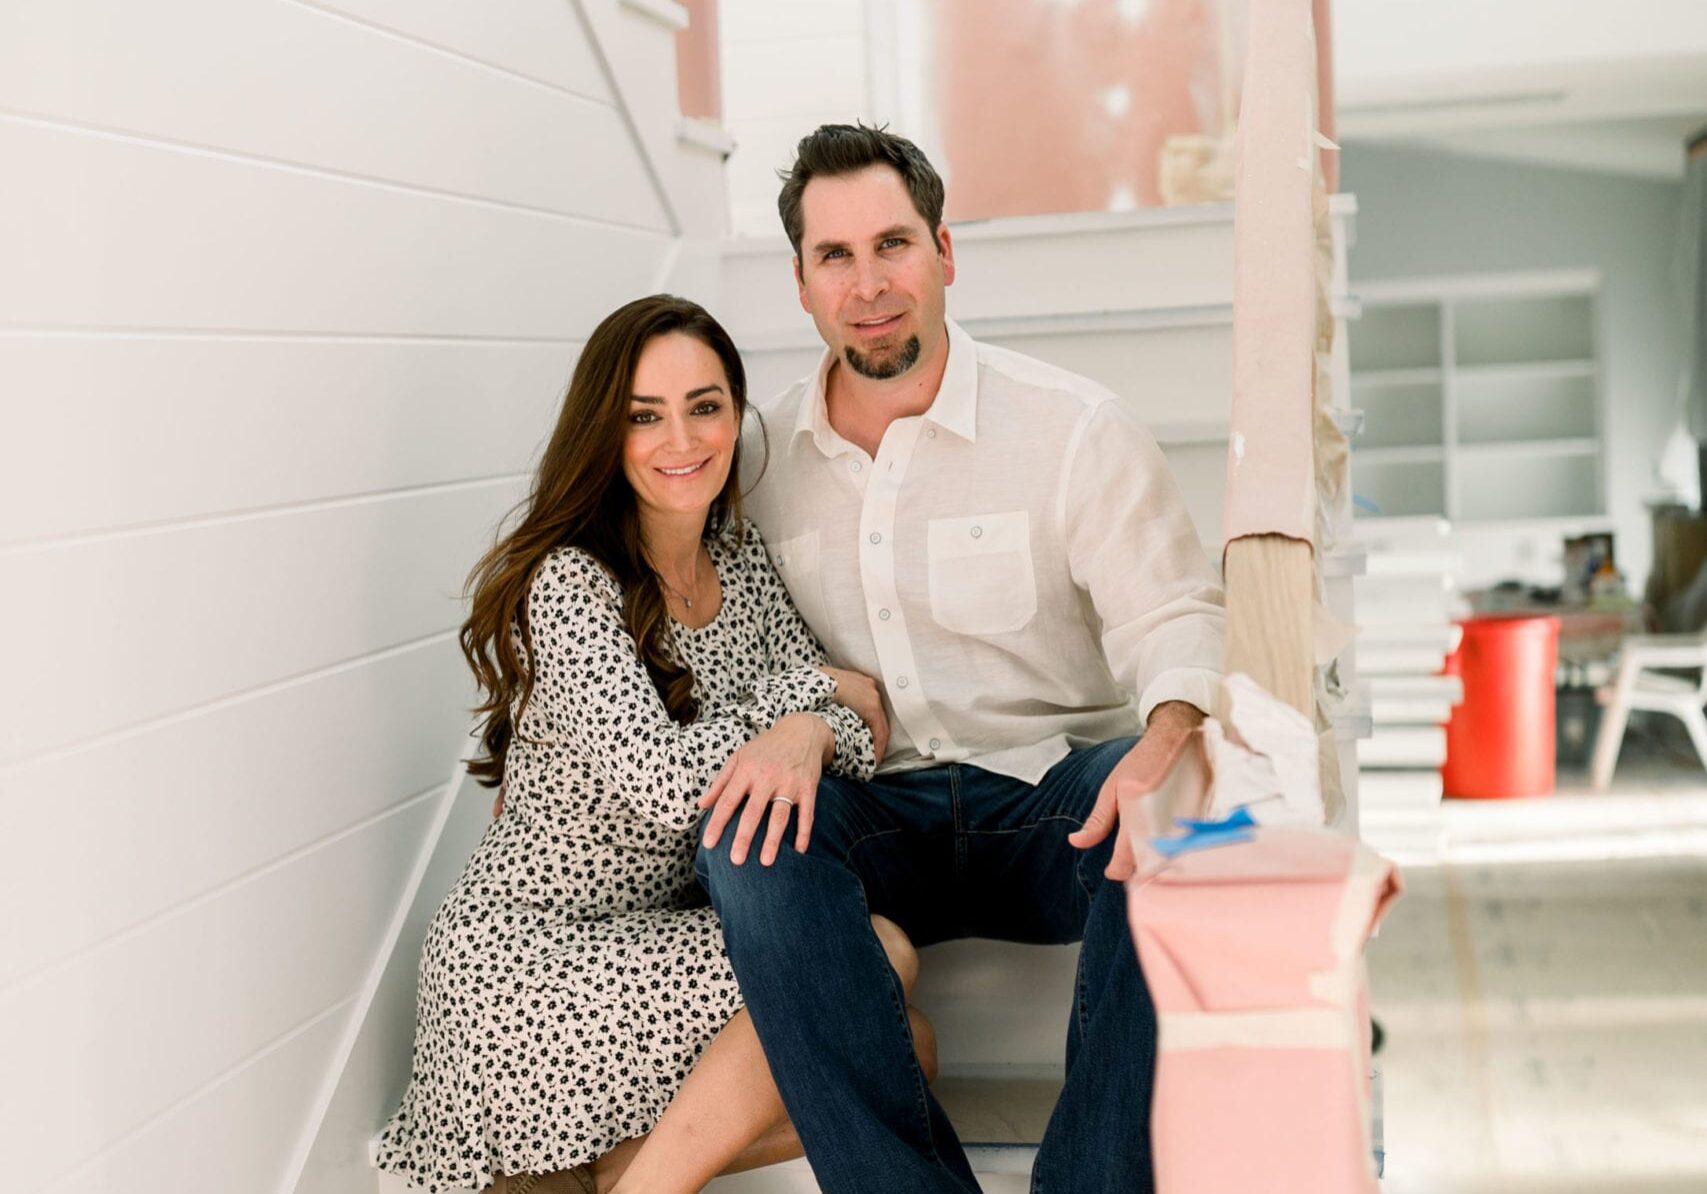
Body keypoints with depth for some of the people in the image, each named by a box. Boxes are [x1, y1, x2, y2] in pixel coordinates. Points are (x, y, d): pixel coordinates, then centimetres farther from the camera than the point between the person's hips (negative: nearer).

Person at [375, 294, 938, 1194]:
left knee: (903, 1053, -8)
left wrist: (808, 738, -25)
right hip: (525, 963, -8)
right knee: (873, 957, -20)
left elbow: (861, 724, -1)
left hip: (663, 944, 8)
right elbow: (665, 787, -29)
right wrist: (813, 688, -15)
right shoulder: (567, 583, -18)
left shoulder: (743, 563, 5)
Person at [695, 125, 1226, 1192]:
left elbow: (1175, 620, -7)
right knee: (745, 824, -30)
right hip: (878, 823, 2)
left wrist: (1169, 737, -29)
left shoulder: (1076, 427, -1)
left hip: (1054, 806, -2)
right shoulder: (763, 456, 9)